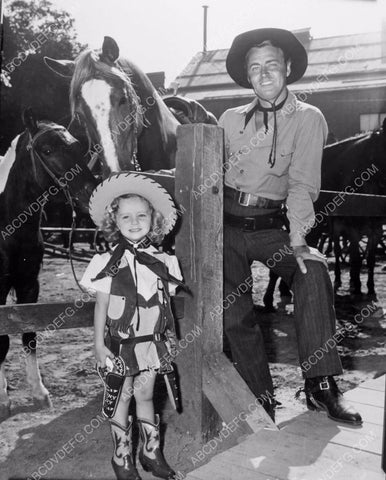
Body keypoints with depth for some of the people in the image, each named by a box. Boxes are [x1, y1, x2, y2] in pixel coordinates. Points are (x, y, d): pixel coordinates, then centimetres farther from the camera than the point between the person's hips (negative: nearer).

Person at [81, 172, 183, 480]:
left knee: (145, 396, 15)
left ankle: (151, 453, 31)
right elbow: (101, 306, -6)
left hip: (152, 342, 3)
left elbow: (166, 302, 6)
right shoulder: (108, 264, -10)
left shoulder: (162, 262, -1)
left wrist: (170, 337, 8)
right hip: (121, 344, -2)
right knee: (121, 400, 9)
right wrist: (99, 344, -7)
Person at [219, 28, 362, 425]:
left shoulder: (307, 118, 2)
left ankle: (321, 385, -21)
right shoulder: (231, 119, 13)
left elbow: (303, 183, -9)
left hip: (270, 225, -3)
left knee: (313, 270, -29)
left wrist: (297, 239, -22)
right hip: (227, 223, 3)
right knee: (234, 313, -1)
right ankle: (262, 403, 14)